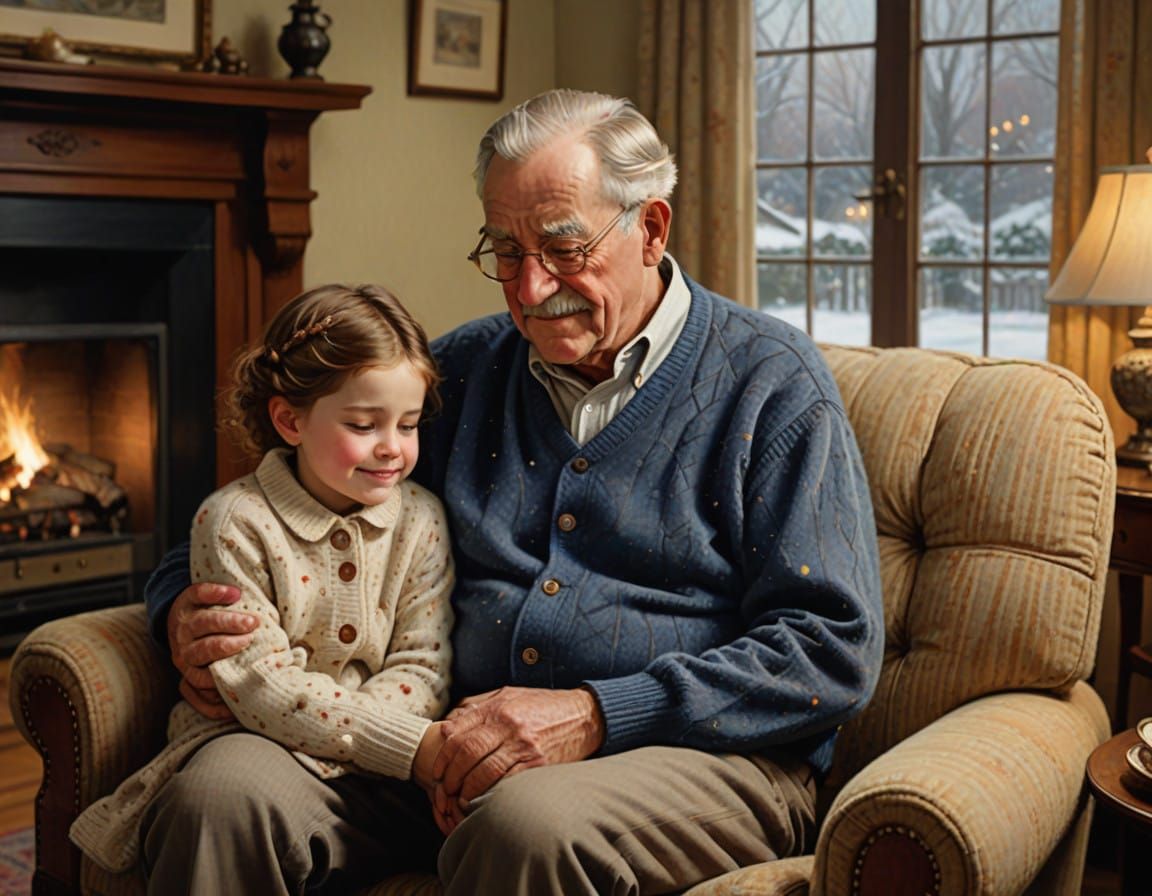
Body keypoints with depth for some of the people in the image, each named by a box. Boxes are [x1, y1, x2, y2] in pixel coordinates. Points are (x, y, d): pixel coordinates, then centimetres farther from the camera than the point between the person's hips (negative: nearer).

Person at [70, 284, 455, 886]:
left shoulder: (421, 520, 2)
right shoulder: (233, 521, -9)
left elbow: (421, 667, 0)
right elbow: (262, 684, -16)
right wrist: (411, 745, -25)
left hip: (379, 756, 3)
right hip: (250, 736, -2)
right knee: (225, 789, -36)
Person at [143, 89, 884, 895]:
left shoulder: (772, 381, 1)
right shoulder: (462, 368, 15)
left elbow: (834, 646, -7)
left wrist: (595, 715, -17)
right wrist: (186, 608, 2)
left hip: (698, 752, -3)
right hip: (464, 750, 4)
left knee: (528, 825, -37)